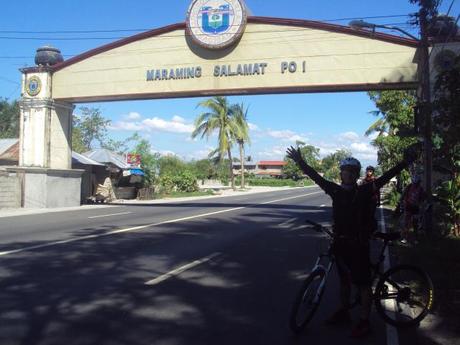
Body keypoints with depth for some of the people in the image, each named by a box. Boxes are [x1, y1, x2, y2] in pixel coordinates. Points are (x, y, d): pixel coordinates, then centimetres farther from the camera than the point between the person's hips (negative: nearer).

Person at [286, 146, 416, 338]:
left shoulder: (364, 191, -8)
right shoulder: (335, 190, 1)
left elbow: (384, 178, -16)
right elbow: (315, 177, 3)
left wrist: (404, 163, -24)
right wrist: (300, 162, -2)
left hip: (359, 244, -4)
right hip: (340, 242, 5)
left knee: (363, 283, 3)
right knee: (344, 279, 19)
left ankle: (364, 322, 12)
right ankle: (343, 312, 35)